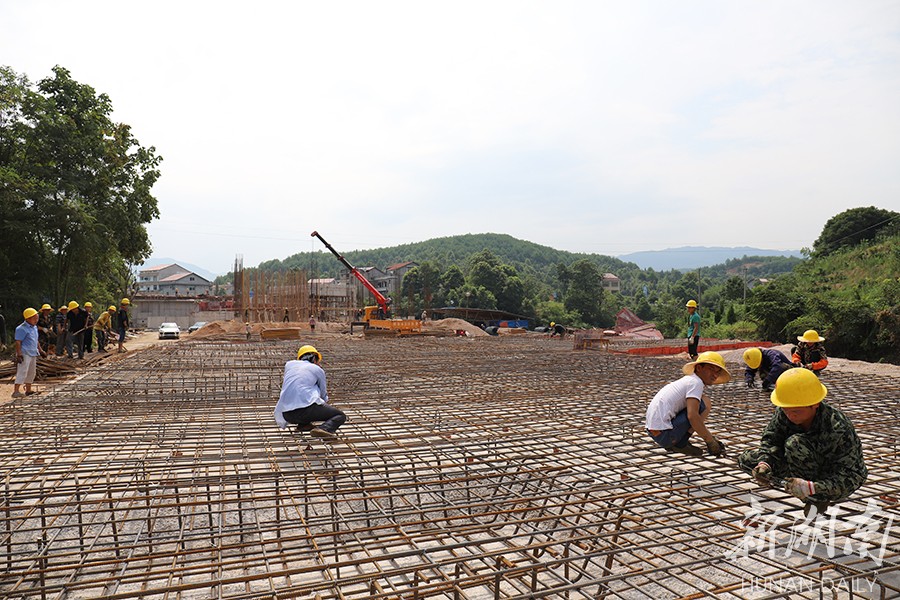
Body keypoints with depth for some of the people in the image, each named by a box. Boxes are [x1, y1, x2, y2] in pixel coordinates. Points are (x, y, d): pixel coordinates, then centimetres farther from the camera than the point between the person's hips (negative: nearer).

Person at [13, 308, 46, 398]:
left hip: (33, 354, 9)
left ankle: (28, 390, 24)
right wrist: (19, 354, -22)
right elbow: (18, 342, -17)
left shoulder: (34, 327, 13)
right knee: (22, 372, -11)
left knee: (32, 372, 14)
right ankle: (16, 391, -9)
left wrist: (40, 350, 24)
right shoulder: (22, 329, -14)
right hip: (25, 354, -9)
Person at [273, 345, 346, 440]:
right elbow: (324, 396, 26)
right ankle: (325, 429, -20)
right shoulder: (318, 370, 13)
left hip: (287, 415, 5)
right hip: (306, 409, -5)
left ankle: (303, 424, 20)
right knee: (341, 416, 9)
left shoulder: (289, 364, 21)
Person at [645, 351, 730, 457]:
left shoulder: (687, 380, 20)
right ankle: (680, 444, -3)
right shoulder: (696, 382, -8)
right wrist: (711, 442, -11)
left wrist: (710, 437, 23)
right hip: (664, 434, -10)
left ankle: (671, 444, 13)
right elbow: (692, 416, -21)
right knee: (705, 403, -6)